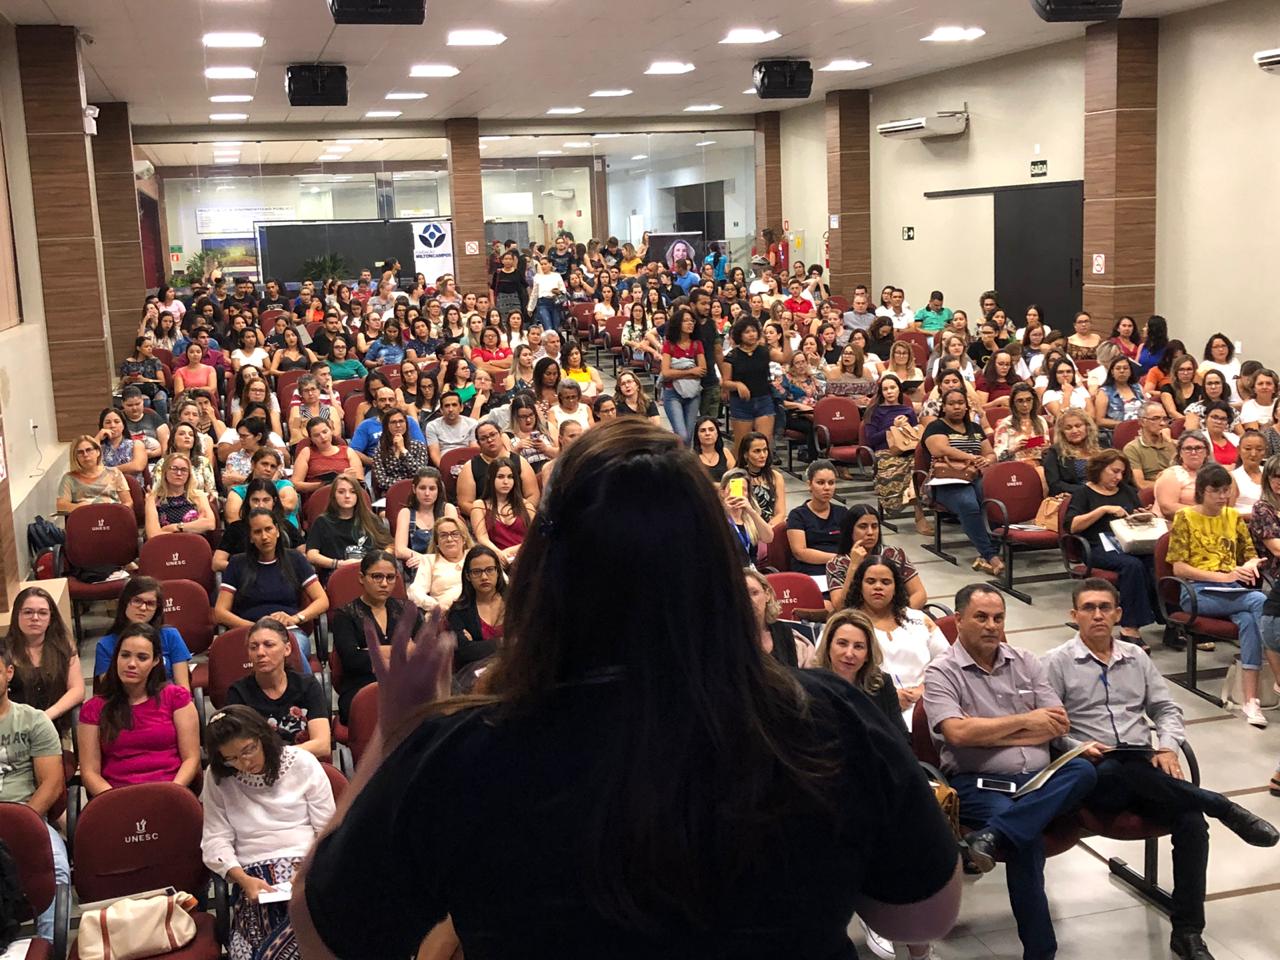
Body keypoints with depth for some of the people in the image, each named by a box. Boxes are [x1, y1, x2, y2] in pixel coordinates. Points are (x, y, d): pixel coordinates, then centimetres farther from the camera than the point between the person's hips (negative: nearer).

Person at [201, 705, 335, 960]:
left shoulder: (303, 763, 6)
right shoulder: (218, 779, 10)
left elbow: (329, 831, 5)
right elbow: (216, 841, 4)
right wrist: (243, 879, -13)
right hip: (255, 879, 1)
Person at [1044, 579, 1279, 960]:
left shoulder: (1136, 658, 20)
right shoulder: (1056, 663, 5)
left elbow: (1167, 709, 20)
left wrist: (1168, 748, 1)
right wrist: (1079, 749, -17)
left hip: (1145, 771, 4)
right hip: (1095, 773, -4)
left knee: (1191, 820, -25)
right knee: (1124, 767, -41)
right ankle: (1225, 809, -26)